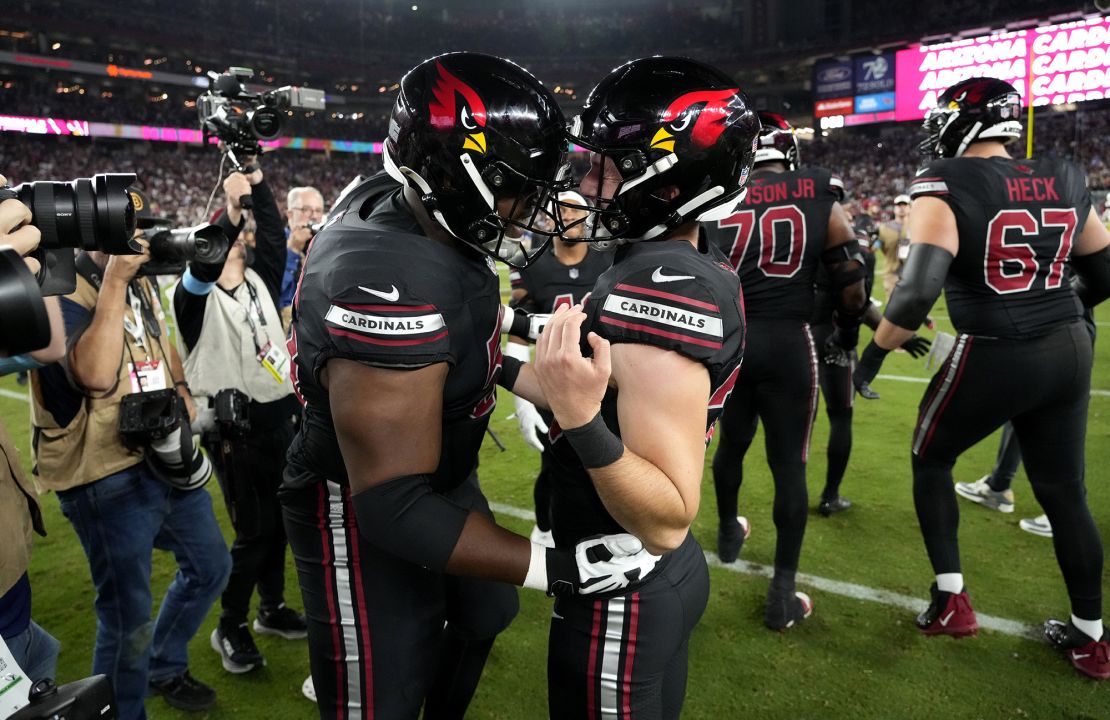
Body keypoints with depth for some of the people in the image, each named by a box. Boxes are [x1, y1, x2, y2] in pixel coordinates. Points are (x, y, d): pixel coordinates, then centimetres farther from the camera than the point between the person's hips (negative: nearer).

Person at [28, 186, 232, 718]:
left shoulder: (141, 282, 9)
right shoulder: (63, 293, -17)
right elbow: (96, 375, -34)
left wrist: (180, 390, 5)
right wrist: (113, 283, -30)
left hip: (166, 457, 9)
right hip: (107, 479, -8)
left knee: (210, 569, 22)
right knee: (128, 619, 3)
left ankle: (164, 668, 44)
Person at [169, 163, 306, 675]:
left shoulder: (261, 281, 10)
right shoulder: (197, 296, -6)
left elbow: (273, 233, -1)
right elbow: (202, 265, -27)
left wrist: (256, 178, -8)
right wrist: (233, 207, -31)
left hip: (281, 417, 6)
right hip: (235, 429, -5)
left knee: (279, 521, 15)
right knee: (253, 532, -1)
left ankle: (273, 608, 34)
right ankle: (231, 629, 20)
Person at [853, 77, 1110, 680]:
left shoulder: (945, 186, -12)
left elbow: (919, 288, -25)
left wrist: (874, 352, -13)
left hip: (994, 356, -6)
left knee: (931, 460, 19)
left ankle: (951, 600, 18)